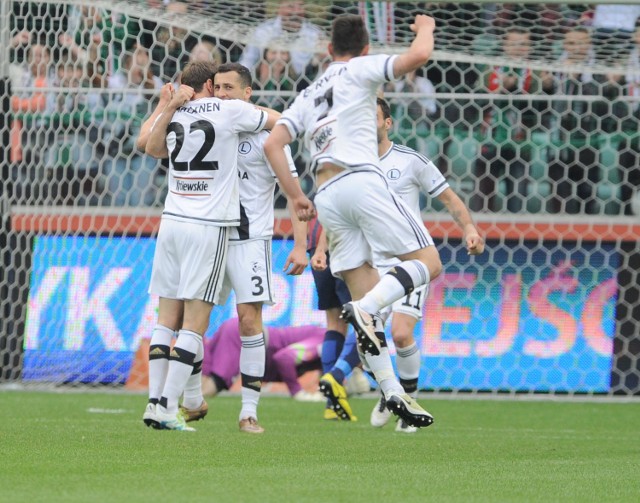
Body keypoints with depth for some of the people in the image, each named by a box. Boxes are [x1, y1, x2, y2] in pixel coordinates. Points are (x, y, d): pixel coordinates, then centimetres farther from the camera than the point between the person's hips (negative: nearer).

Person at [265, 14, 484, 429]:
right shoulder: (360, 70, 9)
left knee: (368, 300, 5)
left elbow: (273, 144, 17)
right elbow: (418, 56, -4)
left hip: (326, 196, 6)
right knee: (428, 262, -2)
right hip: (362, 180, -6)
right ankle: (366, 308, -27)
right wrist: (425, 29, 17)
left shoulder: (308, 96, 26)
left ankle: (392, 393, -3)